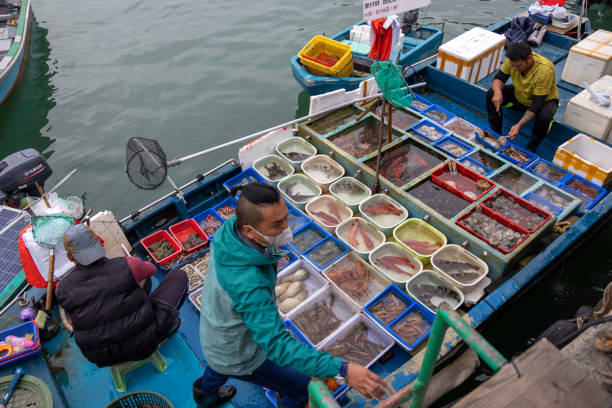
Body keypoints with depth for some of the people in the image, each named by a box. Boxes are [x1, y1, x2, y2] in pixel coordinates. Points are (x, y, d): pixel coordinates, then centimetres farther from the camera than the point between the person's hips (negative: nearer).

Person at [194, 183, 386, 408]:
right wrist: (342, 371, -50)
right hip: (239, 355, -7)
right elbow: (279, 347, -45)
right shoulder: (248, 284, -46)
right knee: (302, 387, 14)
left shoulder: (230, 228, -22)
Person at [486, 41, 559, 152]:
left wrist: (519, 125, -47)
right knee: (491, 94, -15)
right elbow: (499, 78, -10)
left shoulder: (545, 70, -36)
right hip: (519, 96, 5)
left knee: (545, 116, -37)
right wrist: (497, 92, -35)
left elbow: (537, 104, -36)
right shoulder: (512, 60, -23)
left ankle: (530, 149, -12)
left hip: (544, 100, -5)